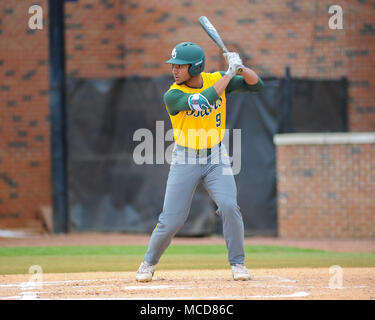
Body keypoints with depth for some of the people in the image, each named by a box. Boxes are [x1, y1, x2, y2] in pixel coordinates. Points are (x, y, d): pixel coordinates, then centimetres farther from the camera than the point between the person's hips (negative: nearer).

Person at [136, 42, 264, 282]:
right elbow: (203, 101, -32)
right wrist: (229, 74, -27)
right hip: (185, 161, -2)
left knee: (229, 206, -18)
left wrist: (241, 68, -22)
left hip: (216, 158, 2)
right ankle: (149, 263, 22)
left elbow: (256, 85, -3)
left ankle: (238, 263, -2)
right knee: (171, 220, -3)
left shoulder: (217, 80, -4)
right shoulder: (173, 95, -17)